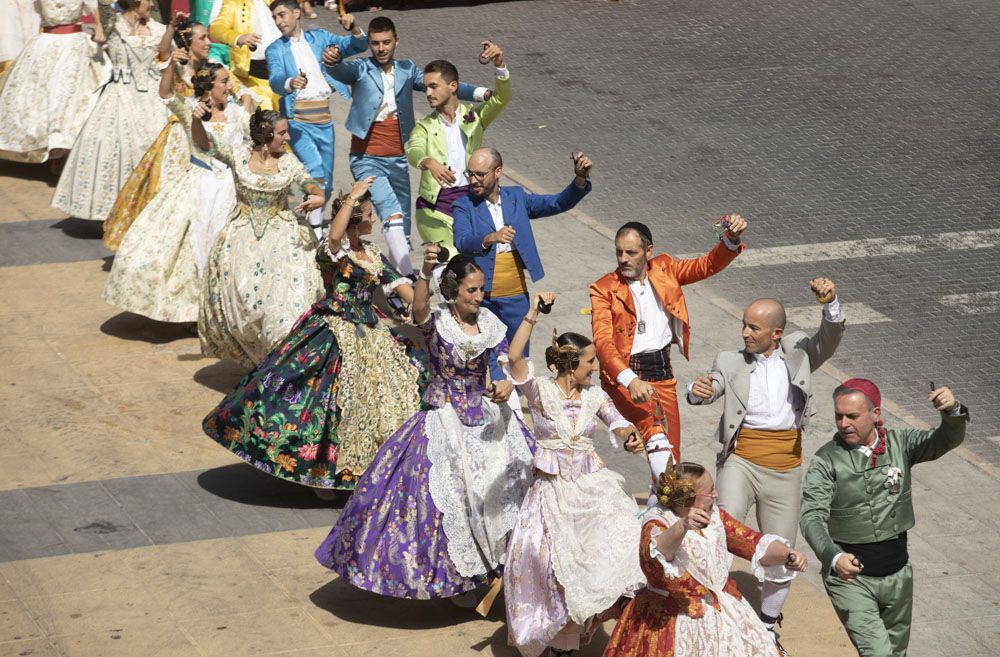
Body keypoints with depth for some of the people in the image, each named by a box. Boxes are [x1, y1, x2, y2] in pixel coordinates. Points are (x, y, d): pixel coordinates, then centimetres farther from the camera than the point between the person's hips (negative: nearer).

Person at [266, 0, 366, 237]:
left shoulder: (319, 37, 13)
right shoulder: (275, 50, 5)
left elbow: (358, 46, 10)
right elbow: (275, 81, -13)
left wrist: (354, 28, -11)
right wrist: (290, 83, -35)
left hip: (324, 119, 4)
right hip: (297, 119, -4)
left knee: (325, 181, 8)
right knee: (314, 167, -24)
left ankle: (314, 222, 27)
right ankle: (315, 229, -19)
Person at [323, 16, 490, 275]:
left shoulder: (407, 70, 8)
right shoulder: (361, 69, -3)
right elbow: (342, 71, -23)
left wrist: (482, 93, -15)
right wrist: (332, 62, -49)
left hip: (398, 159, 5)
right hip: (367, 160, -5)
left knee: (403, 225, 12)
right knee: (393, 216, -23)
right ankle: (409, 279, -29)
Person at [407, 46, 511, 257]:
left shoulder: (474, 116, 13)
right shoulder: (425, 127, 10)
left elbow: (501, 98, -3)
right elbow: (414, 151, -11)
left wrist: (499, 64, -21)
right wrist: (430, 163, -35)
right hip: (435, 207, -1)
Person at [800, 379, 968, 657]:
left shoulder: (900, 444, -2)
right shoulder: (826, 460, -13)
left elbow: (947, 440, -13)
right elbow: (811, 516, -22)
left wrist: (953, 411, -37)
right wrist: (833, 557, -40)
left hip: (897, 574, 4)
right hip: (850, 574, -4)